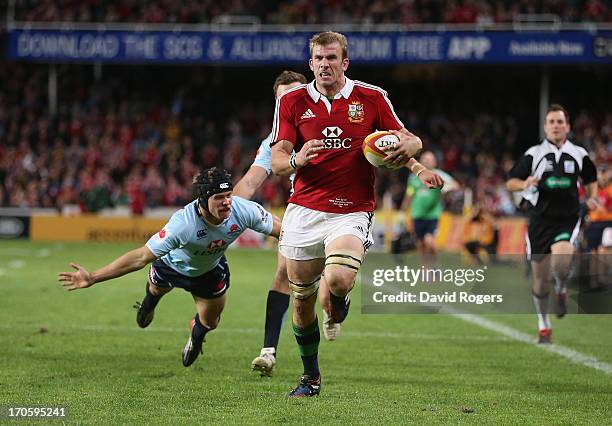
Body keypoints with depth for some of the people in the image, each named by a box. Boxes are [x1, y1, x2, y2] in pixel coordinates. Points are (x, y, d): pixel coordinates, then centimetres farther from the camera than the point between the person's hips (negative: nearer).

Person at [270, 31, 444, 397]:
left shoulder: (372, 98, 3)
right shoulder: (292, 102, 5)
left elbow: (407, 139, 9)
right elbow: (277, 160, 1)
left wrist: (410, 146, -16)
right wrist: (296, 160, -22)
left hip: (352, 211, -2)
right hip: (303, 211, 2)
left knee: (339, 280, -26)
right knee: (301, 298, 4)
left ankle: (339, 310, 14)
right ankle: (311, 376, 25)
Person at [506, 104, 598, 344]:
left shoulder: (579, 154, 4)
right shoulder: (533, 154, 0)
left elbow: (591, 180, 20)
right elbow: (510, 183, 2)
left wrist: (591, 198, 0)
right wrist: (525, 184, -19)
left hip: (568, 220, -1)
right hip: (540, 220, 1)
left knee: (561, 260, -28)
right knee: (540, 278, 4)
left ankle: (561, 289, 7)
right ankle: (543, 325, 24)